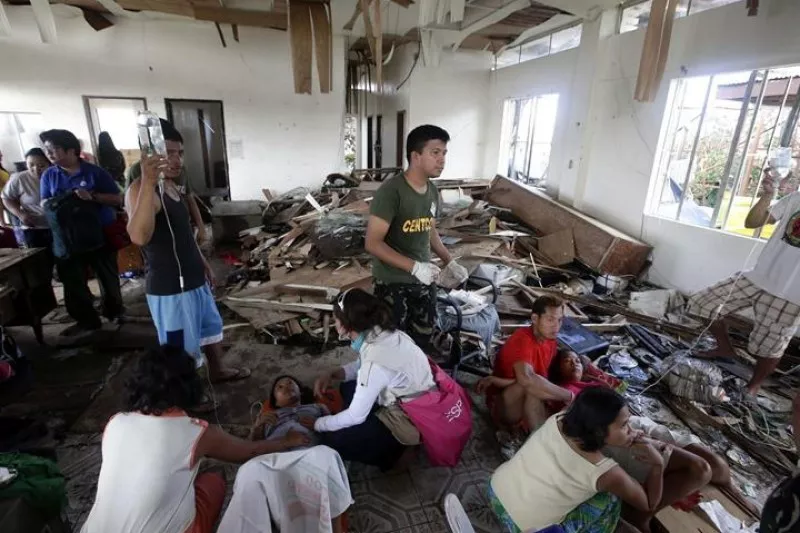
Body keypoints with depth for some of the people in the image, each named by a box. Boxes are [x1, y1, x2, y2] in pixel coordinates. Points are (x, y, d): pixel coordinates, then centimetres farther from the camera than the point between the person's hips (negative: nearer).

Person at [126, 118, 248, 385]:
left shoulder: (173, 186, 9)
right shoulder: (140, 189, -21)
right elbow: (139, 237, -42)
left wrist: (202, 262, 22)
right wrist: (148, 182, -50)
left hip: (193, 279, 10)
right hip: (168, 288, -10)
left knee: (211, 326, 26)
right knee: (181, 351, 4)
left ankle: (218, 371, 47)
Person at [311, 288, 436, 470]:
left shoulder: (375, 360, -32)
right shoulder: (381, 333, -7)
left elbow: (356, 416, -21)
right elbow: (361, 366, 13)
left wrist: (317, 424, -5)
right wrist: (331, 374, -2)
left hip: (410, 421, -8)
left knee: (331, 440, -4)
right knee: (348, 388, 17)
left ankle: (390, 449, 8)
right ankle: (381, 435, 16)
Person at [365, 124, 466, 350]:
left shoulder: (432, 191, 2)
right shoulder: (391, 191, -21)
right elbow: (372, 243, -24)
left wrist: (449, 261, 6)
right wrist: (415, 266, -29)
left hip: (424, 279, 7)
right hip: (393, 283, -7)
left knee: (423, 335, 20)